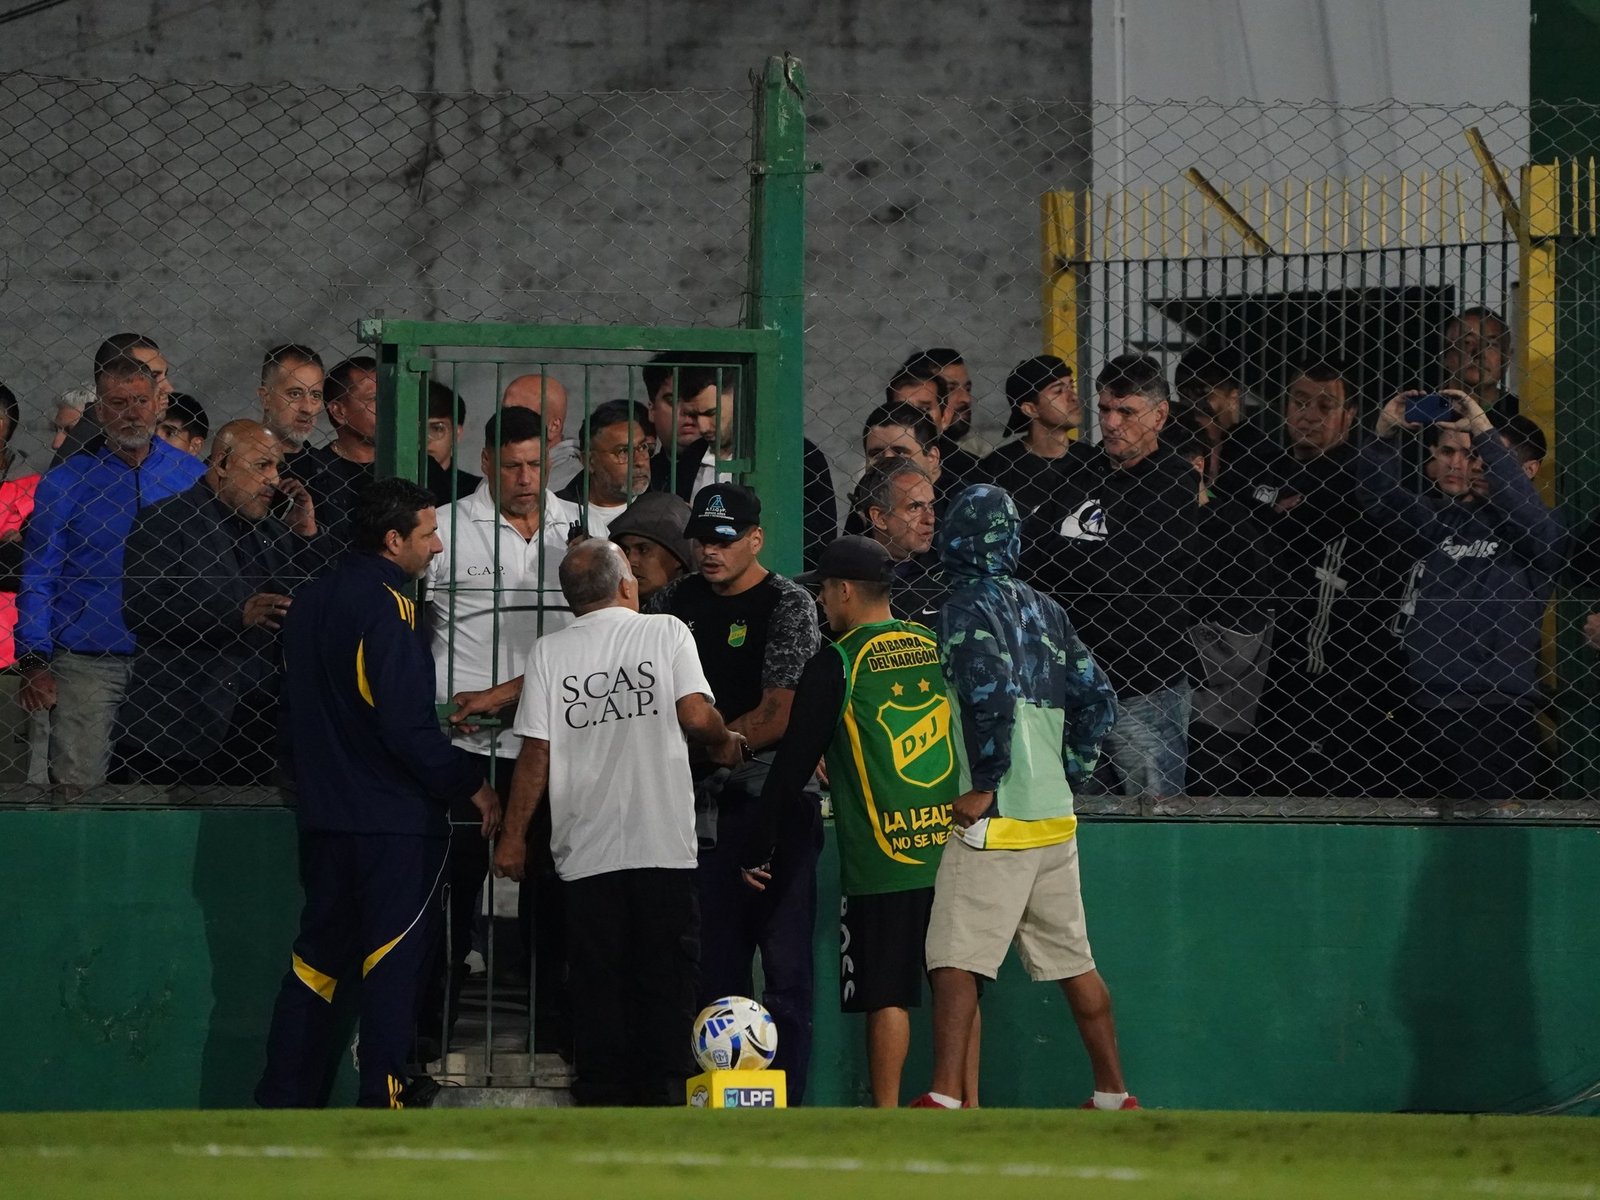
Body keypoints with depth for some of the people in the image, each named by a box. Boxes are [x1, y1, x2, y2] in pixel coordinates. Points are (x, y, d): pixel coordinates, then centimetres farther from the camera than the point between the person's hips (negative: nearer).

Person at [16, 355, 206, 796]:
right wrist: (35, 663, -7)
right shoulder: (64, 483, 3)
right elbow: (37, 580, 3)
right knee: (77, 788, -8)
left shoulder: (193, 477, 8)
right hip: (86, 666, -2)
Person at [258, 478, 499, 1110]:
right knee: (393, 962, -4)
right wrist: (471, 784, -9)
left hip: (323, 815, 8)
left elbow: (292, 716, 20)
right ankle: (383, 1100, -8)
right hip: (395, 820, -8)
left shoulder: (309, 602, 11)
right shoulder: (386, 607, -16)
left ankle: (283, 1098, 13)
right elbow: (408, 727, -20)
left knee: (318, 957, 13)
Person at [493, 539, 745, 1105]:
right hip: (664, 846, -1)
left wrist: (513, 836, 8)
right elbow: (696, 716, -10)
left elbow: (536, 751, 1)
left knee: (599, 990, 5)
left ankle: (601, 1101, 3)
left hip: (588, 853, 1)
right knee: (667, 983, 4)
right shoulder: (666, 633, 0)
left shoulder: (551, 651, 4)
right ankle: (665, 1096, 0)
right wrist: (727, 743, 11)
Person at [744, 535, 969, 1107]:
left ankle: (887, 1120, -1)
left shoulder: (837, 664, -6)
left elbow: (794, 762, -4)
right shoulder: (939, 648, 9)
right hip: (954, 846, 5)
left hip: (880, 861, -5)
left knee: (886, 995, -1)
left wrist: (757, 848, 4)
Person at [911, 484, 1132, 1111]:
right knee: (1073, 959, 15)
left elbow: (992, 691, -22)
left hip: (996, 818, -8)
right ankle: (1114, 1095, 19)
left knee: (955, 956, -10)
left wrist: (984, 785, -16)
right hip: (1055, 817, 8)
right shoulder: (1046, 610, 15)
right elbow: (1097, 699, 15)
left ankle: (945, 1096, -20)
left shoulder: (967, 606, -7)